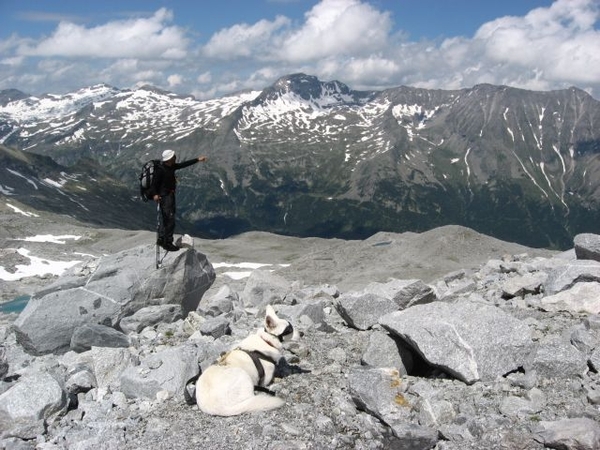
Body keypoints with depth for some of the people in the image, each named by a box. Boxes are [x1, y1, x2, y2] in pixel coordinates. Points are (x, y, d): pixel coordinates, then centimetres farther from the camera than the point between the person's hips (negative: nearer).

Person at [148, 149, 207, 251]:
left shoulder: (171, 166, 4)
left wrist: (197, 160, 21)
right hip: (164, 196, -10)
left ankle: (161, 239, 33)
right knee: (170, 220, -7)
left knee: (166, 219, 20)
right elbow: (154, 183, -24)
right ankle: (168, 243, 2)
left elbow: (183, 164, 16)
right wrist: (154, 194, -40)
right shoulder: (161, 169, -22)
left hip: (170, 195, 10)